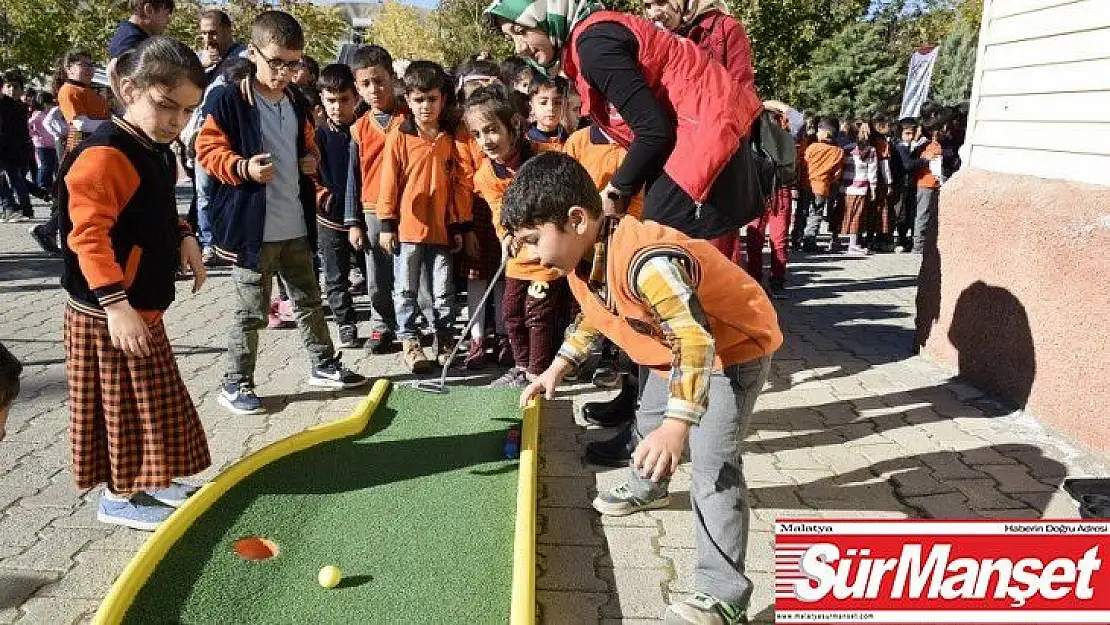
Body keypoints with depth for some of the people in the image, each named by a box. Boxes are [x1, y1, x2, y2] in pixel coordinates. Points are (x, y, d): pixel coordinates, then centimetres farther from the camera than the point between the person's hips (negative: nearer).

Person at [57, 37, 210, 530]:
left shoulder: (155, 150, 8)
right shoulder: (104, 155, -22)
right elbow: (88, 235, -26)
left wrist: (185, 239, 2)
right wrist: (116, 304, -30)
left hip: (142, 304, 9)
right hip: (108, 311, -9)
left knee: (148, 401, 19)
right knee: (121, 405, 3)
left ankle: (143, 479, 34)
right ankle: (117, 496, 19)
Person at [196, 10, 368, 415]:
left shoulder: (296, 103, 11)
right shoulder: (230, 101, -10)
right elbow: (207, 150, -9)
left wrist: (311, 161, 4)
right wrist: (242, 167, -25)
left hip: (296, 227, 7)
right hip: (252, 227, -6)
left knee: (309, 299, 18)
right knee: (252, 311, 2)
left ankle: (325, 365, 33)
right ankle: (236, 383, 18)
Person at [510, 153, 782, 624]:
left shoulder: (646, 261, -39)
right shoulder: (582, 258, -7)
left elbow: (698, 343, -42)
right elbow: (593, 317, 13)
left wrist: (677, 428, -49)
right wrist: (557, 369, 10)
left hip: (732, 347, -10)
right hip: (679, 346, 10)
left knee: (713, 464, -16)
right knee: (649, 420, 26)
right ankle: (646, 489, 55)